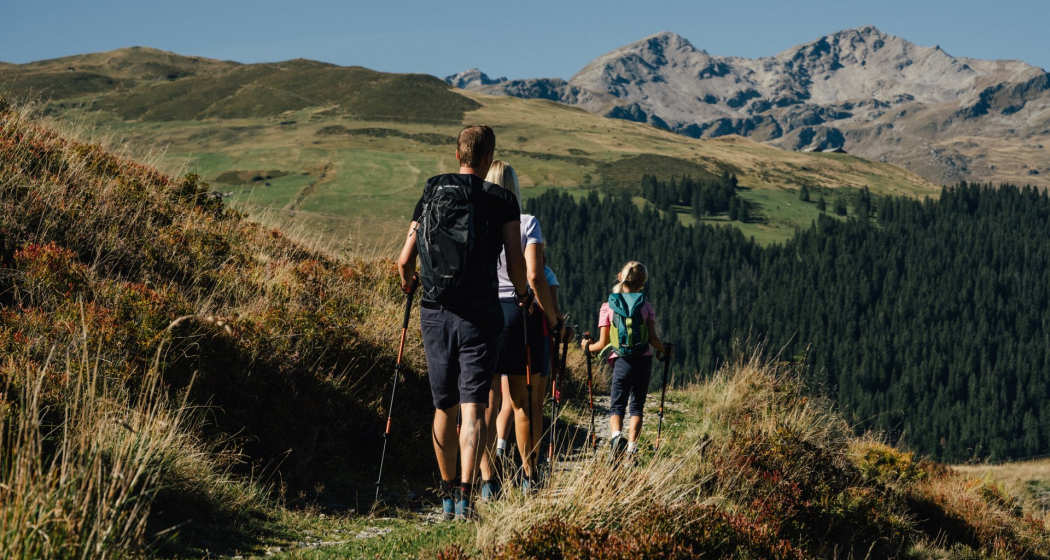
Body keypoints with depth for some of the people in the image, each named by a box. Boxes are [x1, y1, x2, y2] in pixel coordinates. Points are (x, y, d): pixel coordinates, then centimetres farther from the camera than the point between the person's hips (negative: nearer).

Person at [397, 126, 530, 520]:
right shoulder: (502, 200, -3)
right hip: (479, 315, -3)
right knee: (472, 408, -4)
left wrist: (407, 282, 26)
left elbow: (405, 259, 4)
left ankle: (447, 495, 23)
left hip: (435, 313, 3)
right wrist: (523, 293, 13)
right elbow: (515, 262, -8)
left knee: (445, 409, 14)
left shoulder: (431, 193, 4)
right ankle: (464, 496, -17)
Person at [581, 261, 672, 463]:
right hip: (644, 361, 1)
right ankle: (632, 446, -2)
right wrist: (666, 350, 17)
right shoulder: (646, 307, 3)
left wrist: (587, 346, 20)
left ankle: (616, 435, -24)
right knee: (636, 406, 10)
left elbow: (603, 344, 0)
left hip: (621, 361, -1)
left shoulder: (608, 307, 1)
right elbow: (653, 339, -2)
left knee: (617, 405, 4)